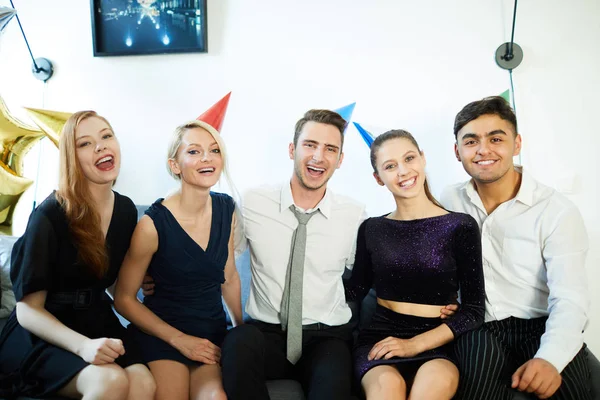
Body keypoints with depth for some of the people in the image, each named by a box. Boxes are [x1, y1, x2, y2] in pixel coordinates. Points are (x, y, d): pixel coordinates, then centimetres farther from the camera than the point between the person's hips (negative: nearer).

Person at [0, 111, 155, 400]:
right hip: (40, 333, -4)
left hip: (97, 322, 4)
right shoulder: (49, 215, -15)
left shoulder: (126, 210, 2)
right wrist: (82, 345, -28)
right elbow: (27, 309, -13)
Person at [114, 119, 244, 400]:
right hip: (160, 335, -3)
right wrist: (180, 340, -11)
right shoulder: (153, 224, -16)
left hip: (213, 333, 3)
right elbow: (124, 299, -7)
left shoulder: (226, 209, -1)